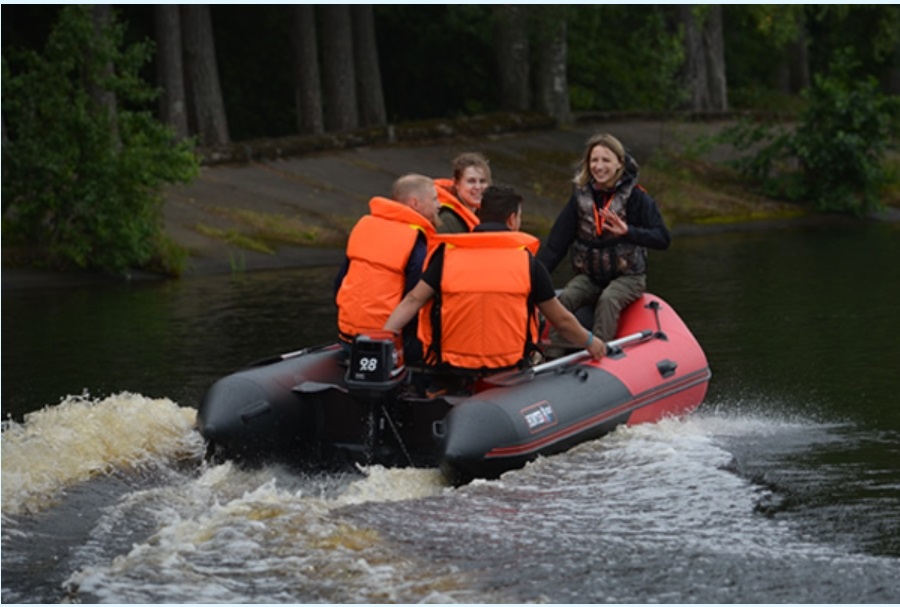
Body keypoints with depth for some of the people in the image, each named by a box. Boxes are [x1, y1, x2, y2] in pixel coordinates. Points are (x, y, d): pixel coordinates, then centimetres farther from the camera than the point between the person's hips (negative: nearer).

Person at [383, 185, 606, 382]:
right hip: (507, 369, 0)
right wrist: (590, 342, 28)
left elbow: (413, 301, -6)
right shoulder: (527, 260, 2)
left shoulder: (447, 255, 1)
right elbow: (561, 320, 11)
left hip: (449, 369, 1)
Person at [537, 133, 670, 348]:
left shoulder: (636, 197, -8)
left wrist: (627, 232, -29)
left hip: (627, 276, -3)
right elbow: (556, 242, 0)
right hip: (589, 275, 3)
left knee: (607, 300, -34)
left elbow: (663, 239, -14)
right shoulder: (581, 196, 3)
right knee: (565, 299, -25)